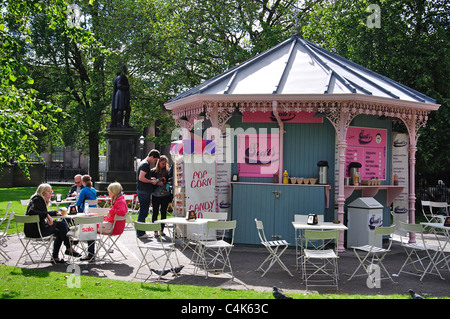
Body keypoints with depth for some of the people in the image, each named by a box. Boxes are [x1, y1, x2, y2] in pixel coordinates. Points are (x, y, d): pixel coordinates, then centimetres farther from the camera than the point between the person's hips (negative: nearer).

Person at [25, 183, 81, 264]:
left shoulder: (41, 200, 18)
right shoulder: (37, 199, -14)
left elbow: (44, 213, 33)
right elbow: (31, 211, -31)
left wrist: (55, 213, 20)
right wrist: (47, 215, -31)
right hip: (35, 230, -11)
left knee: (59, 231, 16)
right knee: (62, 224, -8)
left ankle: (55, 257, 13)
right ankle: (69, 249, 0)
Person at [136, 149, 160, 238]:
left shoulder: (144, 163, 18)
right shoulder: (145, 164, -15)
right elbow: (141, 178, -23)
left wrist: (150, 178, 13)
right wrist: (151, 181, -13)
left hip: (143, 191, 11)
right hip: (144, 192, -11)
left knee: (143, 212, 15)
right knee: (143, 212, -5)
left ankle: (140, 232, 23)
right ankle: (141, 233, 0)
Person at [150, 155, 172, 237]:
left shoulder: (168, 171, 4)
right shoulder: (153, 171, 3)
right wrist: (157, 183, -12)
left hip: (165, 195, 1)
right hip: (156, 195, -1)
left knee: (164, 213, 7)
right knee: (155, 213, 1)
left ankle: (162, 230, 17)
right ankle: (155, 231, 9)